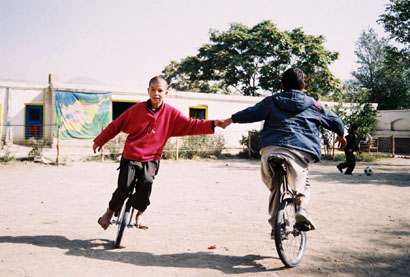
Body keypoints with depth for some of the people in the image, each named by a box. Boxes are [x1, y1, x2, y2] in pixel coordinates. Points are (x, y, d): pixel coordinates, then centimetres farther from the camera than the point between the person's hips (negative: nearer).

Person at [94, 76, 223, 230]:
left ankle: (139, 214, 3)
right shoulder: (137, 109, -2)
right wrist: (100, 141, 13)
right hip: (130, 156, 0)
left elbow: (191, 125, -3)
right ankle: (109, 212, 21)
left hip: (151, 159, 0)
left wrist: (212, 124, -16)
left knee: (146, 184, -25)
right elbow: (116, 125, 8)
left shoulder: (171, 113, 0)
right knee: (123, 188, -11)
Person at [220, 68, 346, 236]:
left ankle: (276, 226, 14)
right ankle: (301, 209, -9)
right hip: (300, 151, 0)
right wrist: (341, 135, 51)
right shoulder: (313, 105, 23)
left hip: (270, 149, 1)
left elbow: (251, 113, 11)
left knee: (275, 187, 18)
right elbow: (335, 121, 32)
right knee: (302, 185, 20)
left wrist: (231, 120, 25)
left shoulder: (272, 101, 19)